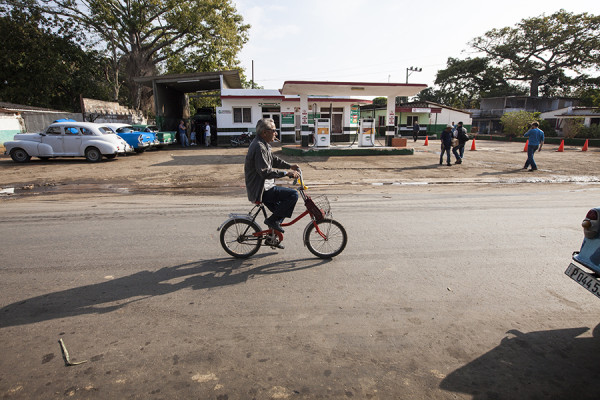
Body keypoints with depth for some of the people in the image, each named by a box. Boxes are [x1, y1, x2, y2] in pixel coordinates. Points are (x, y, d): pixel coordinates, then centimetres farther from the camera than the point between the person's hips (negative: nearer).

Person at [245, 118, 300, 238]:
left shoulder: (263, 145, 13)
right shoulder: (259, 147, -21)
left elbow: (274, 160, 24)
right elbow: (265, 172, -28)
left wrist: (290, 166, 12)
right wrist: (287, 173, -27)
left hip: (263, 188, 11)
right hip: (261, 190, -11)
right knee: (293, 194, -19)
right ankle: (272, 220, -8)